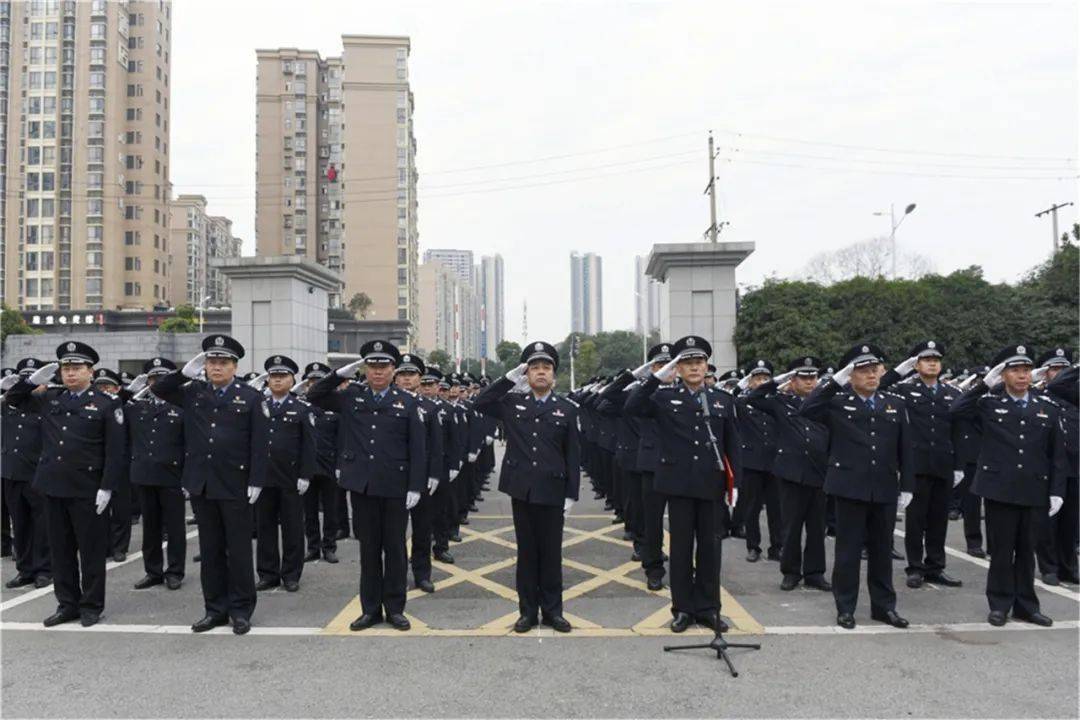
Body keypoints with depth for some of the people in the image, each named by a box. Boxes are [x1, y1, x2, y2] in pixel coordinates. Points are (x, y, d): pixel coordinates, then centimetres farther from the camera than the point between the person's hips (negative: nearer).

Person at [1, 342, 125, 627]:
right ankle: (67, 604, 23)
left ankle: (91, 606, 15)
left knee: (91, 550, 4)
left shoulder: (106, 404, -5)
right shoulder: (49, 399, 10)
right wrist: (34, 380, 4)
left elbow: (115, 451, -8)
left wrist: (107, 487, -13)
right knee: (60, 549, 12)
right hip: (53, 486, 5)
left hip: (87, 490, -5)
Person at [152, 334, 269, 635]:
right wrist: (184, 372, 0)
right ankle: (215, 609, 22)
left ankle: (241, 610, 15)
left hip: (235, 486, -4)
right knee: (210, 550, 12)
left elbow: (260, 443, -5)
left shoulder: (251, 397, -2)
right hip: (201, 485, 4)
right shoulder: (193, 392, 8)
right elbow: (158, 390, 15)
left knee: (238, 550, 4)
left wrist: (256, 481, -11)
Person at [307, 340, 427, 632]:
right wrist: (341, 373, -4)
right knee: (368, 547, 10)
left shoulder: (407, 402, 0)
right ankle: (370, 608, 20)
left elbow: (417, 449, -2)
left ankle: (395, 608, 18)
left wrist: (415, 487, -8)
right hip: (361, 485, 2)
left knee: (395, 547, 7)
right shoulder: (352, 397, 7)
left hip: (395, 487, -2)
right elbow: (314, 396, 9)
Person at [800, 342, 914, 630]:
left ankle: (884, 606, 25)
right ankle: (845, 608, 14)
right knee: (848, 550, 4)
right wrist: (835, 380, -18)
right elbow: (806, 410, -20)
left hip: (885, 490, 3)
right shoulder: (837, 403, -1)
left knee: (882, 550, 13)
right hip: (850, 488, -3)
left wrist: (907, 486, 6)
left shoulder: (895, 404, 9)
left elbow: (905, 449, 10)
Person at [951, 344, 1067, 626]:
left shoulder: (1048, 409, 6)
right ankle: (999, 604, 16)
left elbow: (1057, 455, 8)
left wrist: (1057, 491, 2)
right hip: (999, 489, -2)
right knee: (1001, 550, 5)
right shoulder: (989, 404, 2)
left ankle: (1025, 605, 23)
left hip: (1033, 492, 2)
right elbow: (955, 410, -14)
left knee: (1026, 550, 11)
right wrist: (984, 384, -11)